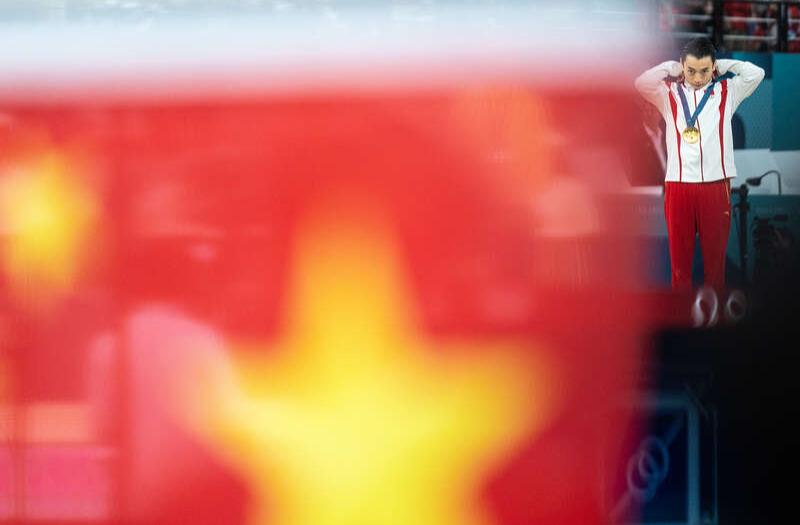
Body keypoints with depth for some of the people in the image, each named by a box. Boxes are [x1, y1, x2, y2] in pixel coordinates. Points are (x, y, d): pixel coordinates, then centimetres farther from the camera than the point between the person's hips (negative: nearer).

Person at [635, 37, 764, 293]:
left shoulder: (727, 91, 8)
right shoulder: (669, 92, 6)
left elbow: (756, 74, -6)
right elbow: (641, 83, -11)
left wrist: (721, 66, 4)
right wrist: (671, 68, 1)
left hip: (716, 185, 0)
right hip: (678, 186, 0)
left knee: (715, 256, 5)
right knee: (679, 255, 3)